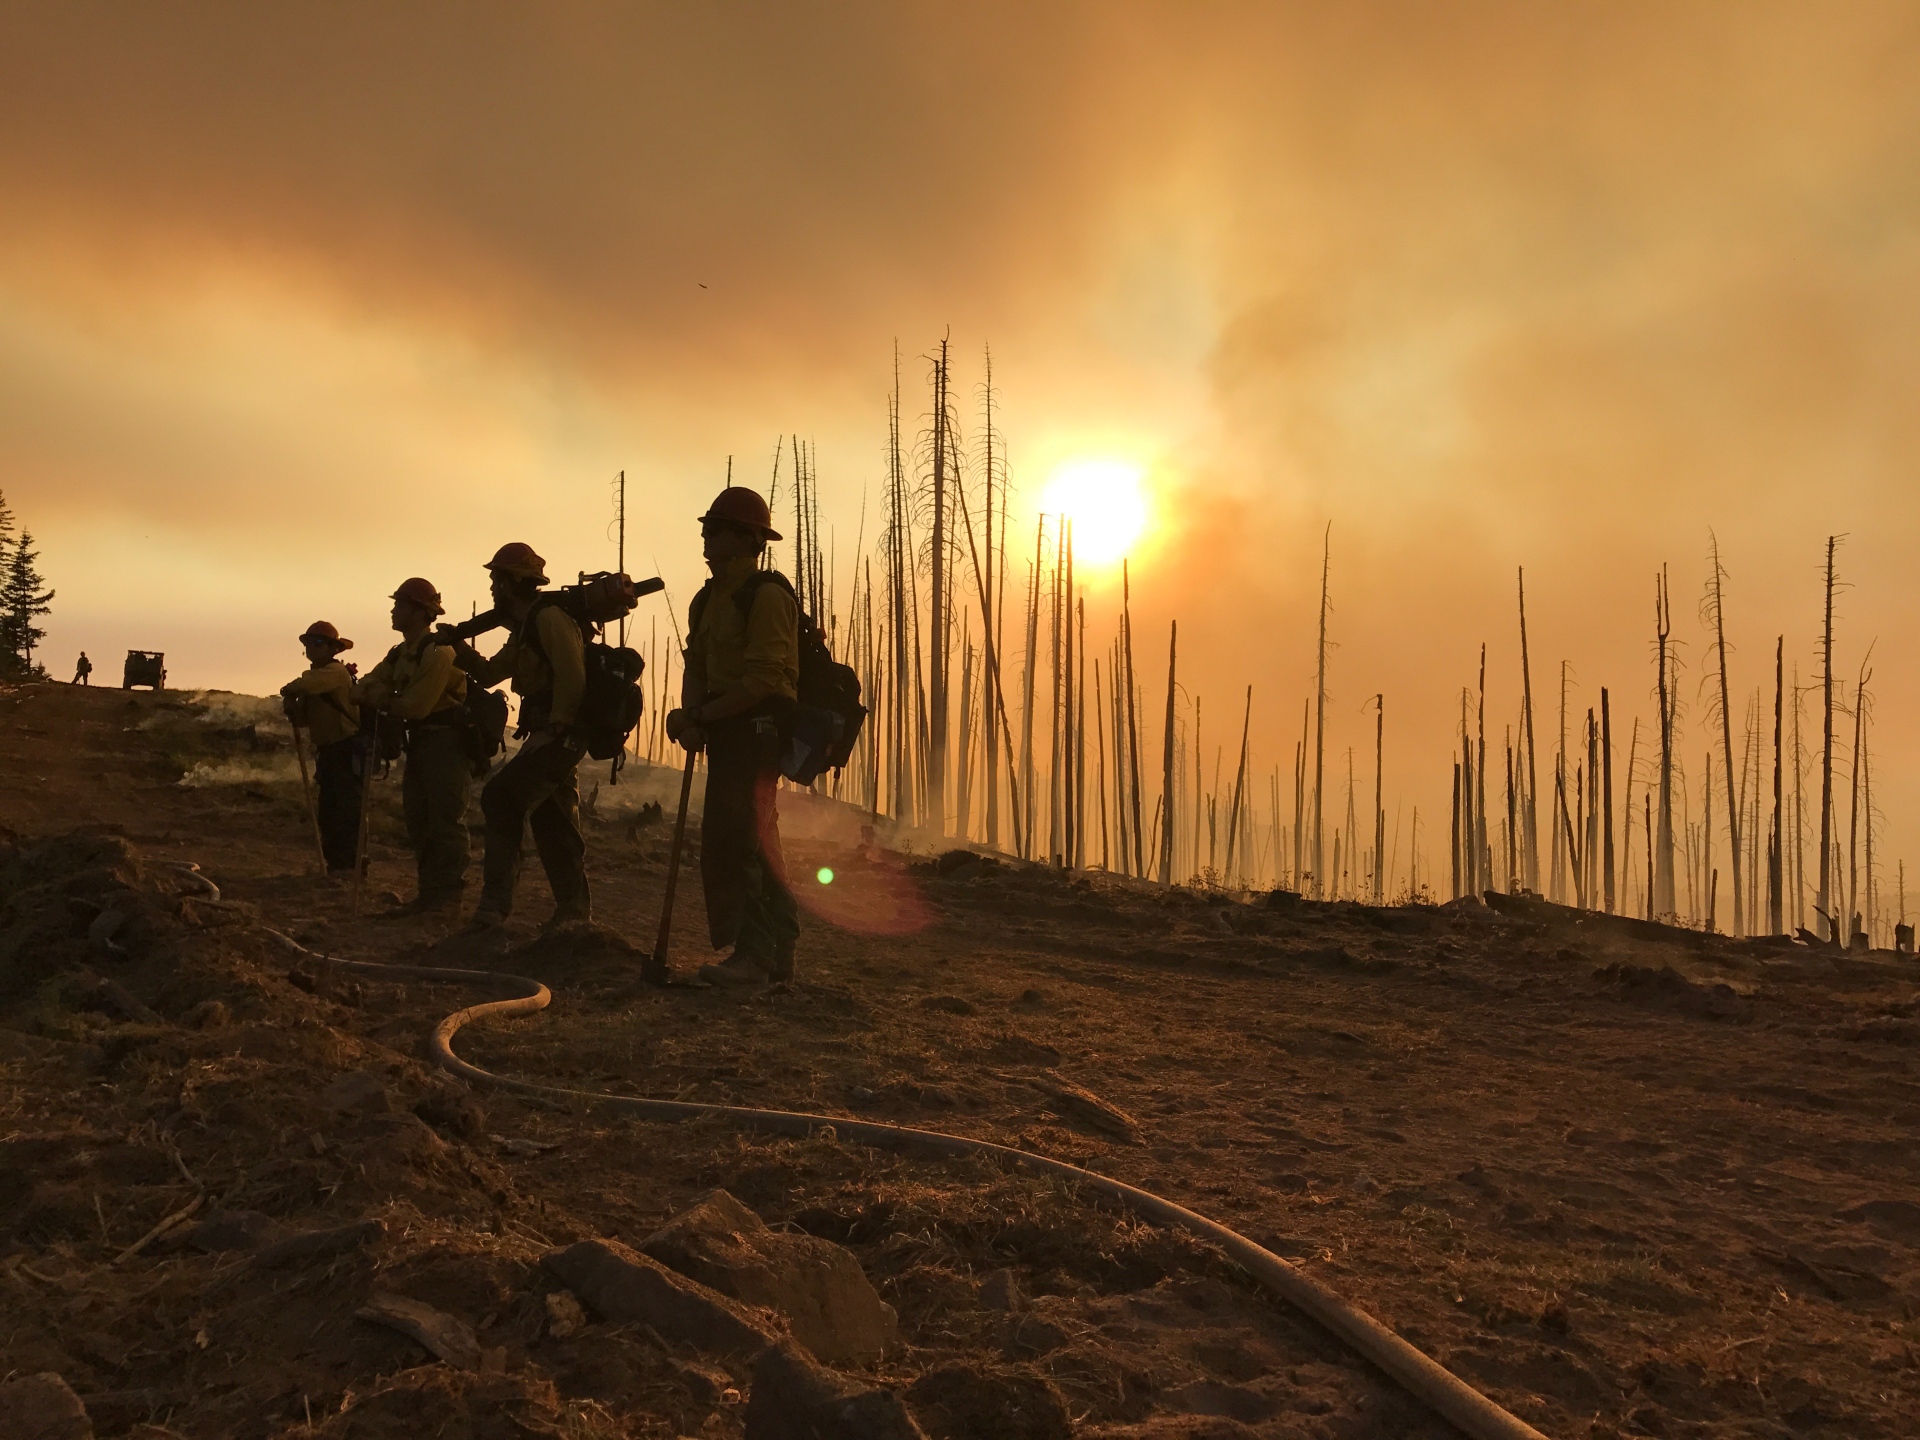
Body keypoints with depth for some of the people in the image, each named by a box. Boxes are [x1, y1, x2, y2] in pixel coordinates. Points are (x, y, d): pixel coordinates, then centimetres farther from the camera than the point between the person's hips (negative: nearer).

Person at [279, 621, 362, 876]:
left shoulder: (336, 672, -11)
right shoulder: (315, 676, 17)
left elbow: (305, 684, -32)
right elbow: (303, 720, 16)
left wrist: (289, 689, -11)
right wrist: (292, 705, -5)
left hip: (347, 750, -10)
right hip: (327, 750, 10)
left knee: (347, 807, -10)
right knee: (327, 810, 12)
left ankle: (350, 862, -8)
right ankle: (335, 862, 19)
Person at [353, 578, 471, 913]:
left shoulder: (438, 653, -18)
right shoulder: (401, 654, 12)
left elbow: (415, 707, -22)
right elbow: (361, 691, 6)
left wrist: (381, 700, -5)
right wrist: (382, 696, -17)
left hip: (447, 743, -10)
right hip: (419, 741, 10)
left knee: (446, 821, -8)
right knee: (418, 821, 11)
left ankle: (449, 896, -4)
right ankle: (429, 894, 17)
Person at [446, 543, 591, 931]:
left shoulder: (549, 618, -14)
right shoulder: (524, 628, 18)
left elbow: (572, 676, -24)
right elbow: (488, 674, 22)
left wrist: (555, 728, -22)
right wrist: (459, 646, 8)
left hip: (562, 733, -11)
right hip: (550, 733, 11)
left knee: (501, 797, -15)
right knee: (550, 816, 16)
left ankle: (495, 905, -15)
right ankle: (574, 906, 24)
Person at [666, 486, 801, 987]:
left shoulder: (767, 594, -14)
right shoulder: (709, 598, 16)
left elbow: (764, 678, -20)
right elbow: (697, 665, 11)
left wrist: (703, 715, -15)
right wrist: (691, 717, -8)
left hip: (759, 728, -10)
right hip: (726, 732, 10)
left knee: (743, 837, -15)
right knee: (722, 840, 11)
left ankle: (758, 955, -12)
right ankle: (773, 950, 18)